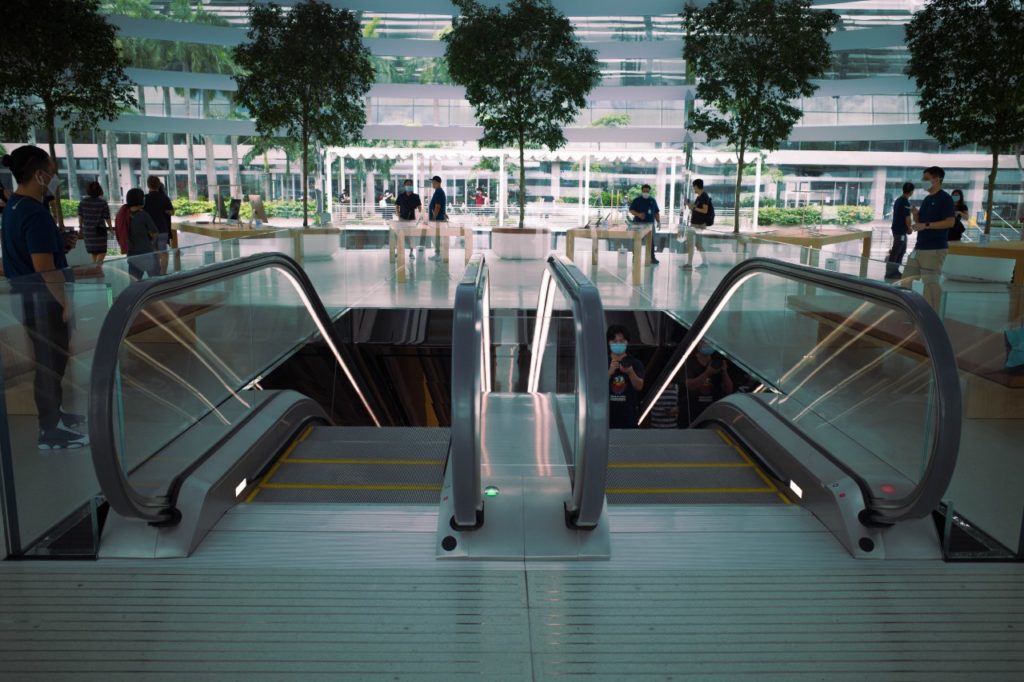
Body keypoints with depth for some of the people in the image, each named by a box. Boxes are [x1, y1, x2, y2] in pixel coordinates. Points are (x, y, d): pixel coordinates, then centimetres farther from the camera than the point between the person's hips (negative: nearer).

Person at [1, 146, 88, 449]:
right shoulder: (35, 213, -22)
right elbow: (45, 268, -26)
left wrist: (60, 244, 10)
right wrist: (66, 302, -18)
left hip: (28, 297, 10)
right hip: (43, 301, -10)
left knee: (50, 361, 22)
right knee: (50, 364, 0)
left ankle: (54, 413, 36)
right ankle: (50, 431, 9)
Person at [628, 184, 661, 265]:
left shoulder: (653, 200, 13)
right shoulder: (637, 200, 1)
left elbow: (656, 212, 16)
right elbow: (631, 210, -4)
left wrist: (658, 222, 7)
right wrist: (638, 214, -20)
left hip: (650, 224, 3)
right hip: (639, 224, -3)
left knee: (651, 241, 2)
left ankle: (652, 258, 7)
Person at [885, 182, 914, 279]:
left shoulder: (898, 200, 11)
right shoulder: (906, 202, -17)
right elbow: (907, 218, -17)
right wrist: (909, 228, 0)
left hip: (897, 228, 9)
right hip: (901, 230, -9)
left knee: (902, 250, 16)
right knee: (896, 252, -5)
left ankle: (895, 271, 19)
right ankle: (889, 273, -2)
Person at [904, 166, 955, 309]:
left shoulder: (945, 199, -9)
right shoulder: (927, 199, 17)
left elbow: (950, 222, -18)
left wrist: (926, 225, -24)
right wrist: (915, 215, 0)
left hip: (935, 248, -9)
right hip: (919, 246, 9)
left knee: (930, 281, -6)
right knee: (906, 279, 10)